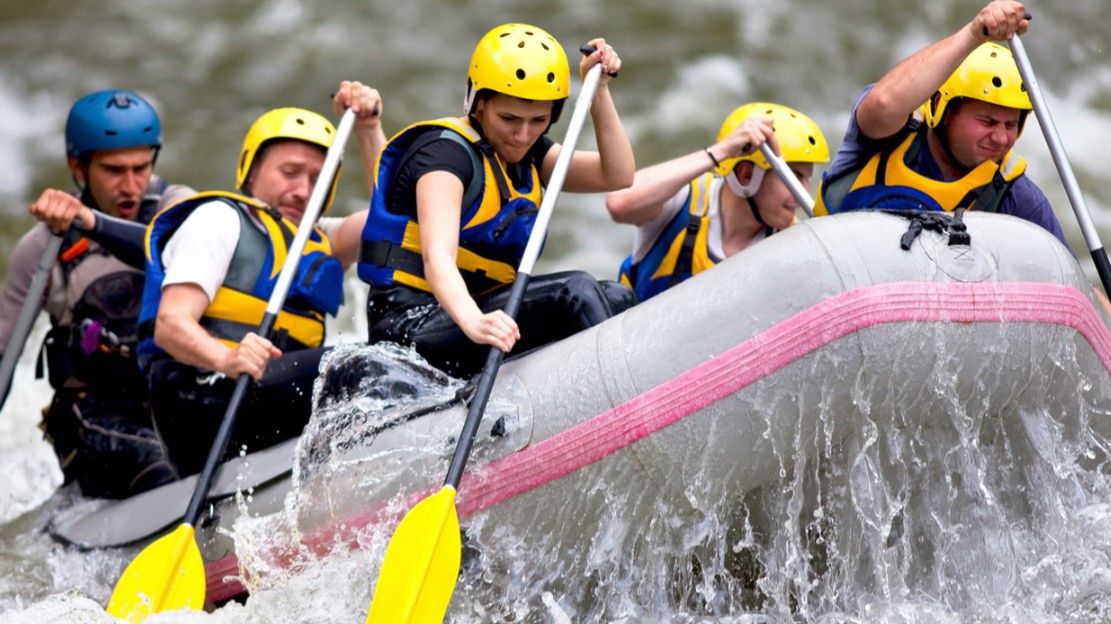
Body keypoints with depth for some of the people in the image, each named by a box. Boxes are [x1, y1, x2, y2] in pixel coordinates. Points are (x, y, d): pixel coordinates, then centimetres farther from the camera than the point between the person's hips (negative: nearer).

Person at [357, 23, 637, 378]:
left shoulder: (526, 155, 14)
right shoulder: (447, 152, -14)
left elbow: (618, 175, 7)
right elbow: (437, 255, -30)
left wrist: (599, 91, -1)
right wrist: (473, 322, -49)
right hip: (413, 326, -9)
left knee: (616, 298, -6)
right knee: (574, 291, -24)